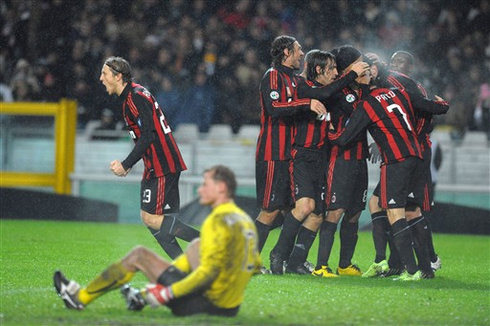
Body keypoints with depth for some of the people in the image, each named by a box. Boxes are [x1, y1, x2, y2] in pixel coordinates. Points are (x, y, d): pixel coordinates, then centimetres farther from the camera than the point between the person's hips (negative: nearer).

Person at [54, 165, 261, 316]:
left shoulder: (219, 222, -18)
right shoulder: (245, 220, 7)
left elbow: (208, 273, -23)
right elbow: (255, 265, 16)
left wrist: (166, 294, -18)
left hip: (210, 302, -8)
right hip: (232, 307, 8)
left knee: (138, 255, 6)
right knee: (197, 246, 29)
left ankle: (82, 298, 21)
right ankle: (144, 295, 34)